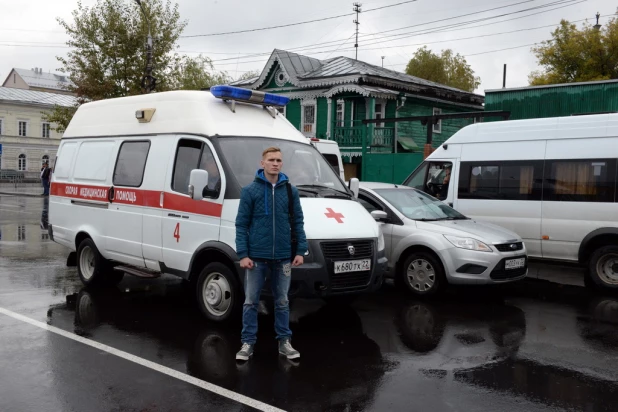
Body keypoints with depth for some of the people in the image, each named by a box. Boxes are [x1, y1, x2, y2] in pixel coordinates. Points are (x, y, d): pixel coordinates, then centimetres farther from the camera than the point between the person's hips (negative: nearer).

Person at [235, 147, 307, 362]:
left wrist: (300, 250, 2)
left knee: (282, 301, 12)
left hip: (283, 256, 2)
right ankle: (248, 343, 15)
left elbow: (298, 222, 7)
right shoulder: (250, 191, -3)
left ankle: (284, 342, 22)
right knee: (251, 301, 5)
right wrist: (242, 254, -9)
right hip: (256, 256, -2)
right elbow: (241, 224, -4)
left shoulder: (290, 190, 5)